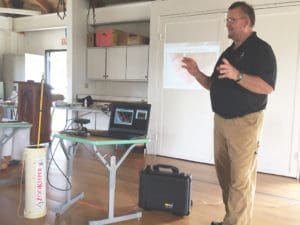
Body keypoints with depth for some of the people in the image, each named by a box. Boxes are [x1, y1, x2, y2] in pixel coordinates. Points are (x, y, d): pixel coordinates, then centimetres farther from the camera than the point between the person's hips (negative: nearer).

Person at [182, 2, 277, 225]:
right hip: (221, 120, 8)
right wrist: (197, 74, 2)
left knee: (241, 180, -4)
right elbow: (215, 85, 19)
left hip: (244, 122, -8)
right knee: (225, 175, 13)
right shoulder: (229, 52, 17)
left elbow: (267, 87, -19)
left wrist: (237, 75, -31)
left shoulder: (261, 49, -8)